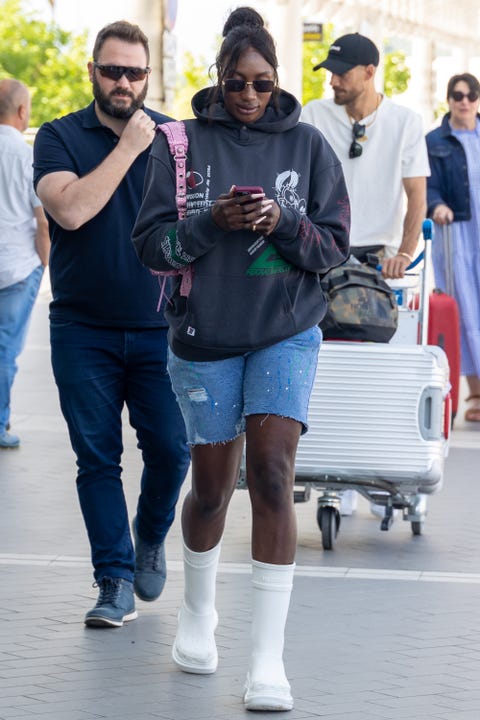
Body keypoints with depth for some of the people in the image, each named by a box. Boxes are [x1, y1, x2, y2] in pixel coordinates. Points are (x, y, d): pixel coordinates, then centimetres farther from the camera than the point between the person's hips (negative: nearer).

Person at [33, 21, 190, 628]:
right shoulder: (59, 138, 1)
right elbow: (71, 209, -16)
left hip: (161, 328, 1)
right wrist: (128, 147, -14)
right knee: (97, 458, 1)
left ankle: (151, 538, 25)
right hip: (83, 331, -1)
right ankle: (115, 583, 8)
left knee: (170, 449, -4)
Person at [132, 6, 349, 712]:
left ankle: (269, 659, -12)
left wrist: (283, 222, -18)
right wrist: (213, 221, -20)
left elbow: (335, 244, 1)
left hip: (286, 333, 0)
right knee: (211, 485, 10)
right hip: (204, 336, 0)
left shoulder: (307, 144, 1)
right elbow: (151, 242, -3)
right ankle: (198, 613, 38)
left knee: (272, 473, -14)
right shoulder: (183, 143, -2)